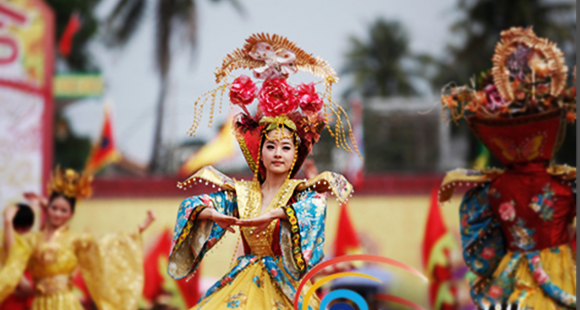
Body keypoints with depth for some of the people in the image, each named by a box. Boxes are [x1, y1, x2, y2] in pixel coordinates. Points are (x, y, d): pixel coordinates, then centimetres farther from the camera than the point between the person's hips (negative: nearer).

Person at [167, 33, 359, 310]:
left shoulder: (303, 192, 2)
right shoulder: (240, 193, 10)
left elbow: (314, 209, -22)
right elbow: (191, 205, 1)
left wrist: (274, 214, -38)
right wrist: (214, 214, -22)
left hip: (284, 287, -3)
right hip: (243, 284, 3)